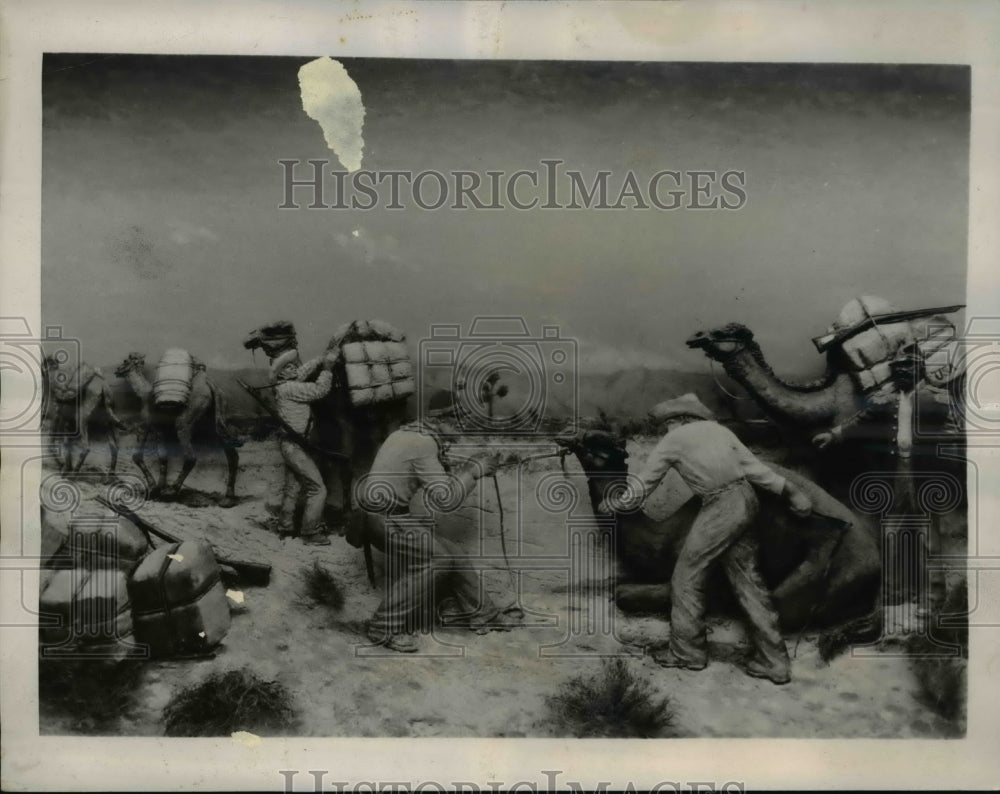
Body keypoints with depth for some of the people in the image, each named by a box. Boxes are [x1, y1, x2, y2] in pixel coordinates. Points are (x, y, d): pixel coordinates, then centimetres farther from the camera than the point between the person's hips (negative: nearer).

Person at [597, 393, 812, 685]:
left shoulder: (671, 441, 4)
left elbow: (641, 488, 10)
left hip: (720, 507, -7)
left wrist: (607, 505, 25)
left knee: (687, 575, 8)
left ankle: (687, 650, 18)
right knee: (746, 578, 12)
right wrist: (790, 491, 17)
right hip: (745, 500, 7)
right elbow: (752, 465, 15)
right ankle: (773, 660, 13)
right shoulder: (716, 428, 19)